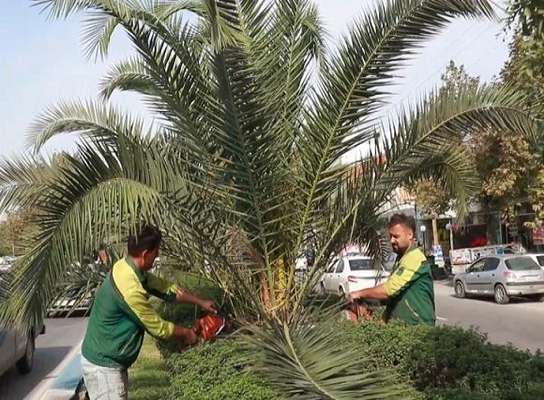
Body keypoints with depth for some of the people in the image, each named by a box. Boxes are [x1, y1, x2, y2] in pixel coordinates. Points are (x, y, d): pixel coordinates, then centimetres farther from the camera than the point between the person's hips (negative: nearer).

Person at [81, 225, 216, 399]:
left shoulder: (127, 267, -2)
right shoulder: (130, 289, -32)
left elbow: (164, 287, 11)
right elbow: (158, 328, -19)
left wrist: (200, 302, 16)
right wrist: (186, 333, -2)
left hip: (108, 359, 9)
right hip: (103, 365, -9)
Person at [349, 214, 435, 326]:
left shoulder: (414, 258, -19)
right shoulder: (401, 257, 15)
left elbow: (389, 290, -25)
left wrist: (360, 294, -13)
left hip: (417, 326, -9)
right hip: (400, 324, 9)